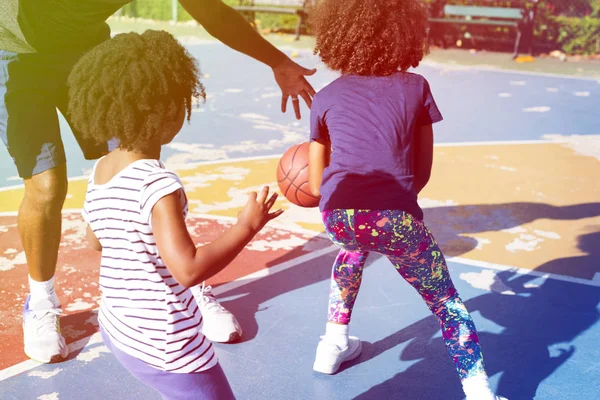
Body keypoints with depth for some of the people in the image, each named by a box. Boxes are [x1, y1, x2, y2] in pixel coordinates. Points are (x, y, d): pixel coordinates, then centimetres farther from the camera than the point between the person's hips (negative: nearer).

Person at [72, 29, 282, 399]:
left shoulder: (100, 171, 0)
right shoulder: (159, 184, -26)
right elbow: (189, 269, -31)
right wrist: (248, 226, -22)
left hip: (118, 329, 9)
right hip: (165, 346, -9)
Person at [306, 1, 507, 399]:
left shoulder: (326, 98, 17)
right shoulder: (415, 87, 14)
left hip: (337, 215, 3)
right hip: (394, 216, -3)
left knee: (354, 243, 38)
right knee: (447, 303, 16)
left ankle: (334, 343, 42)